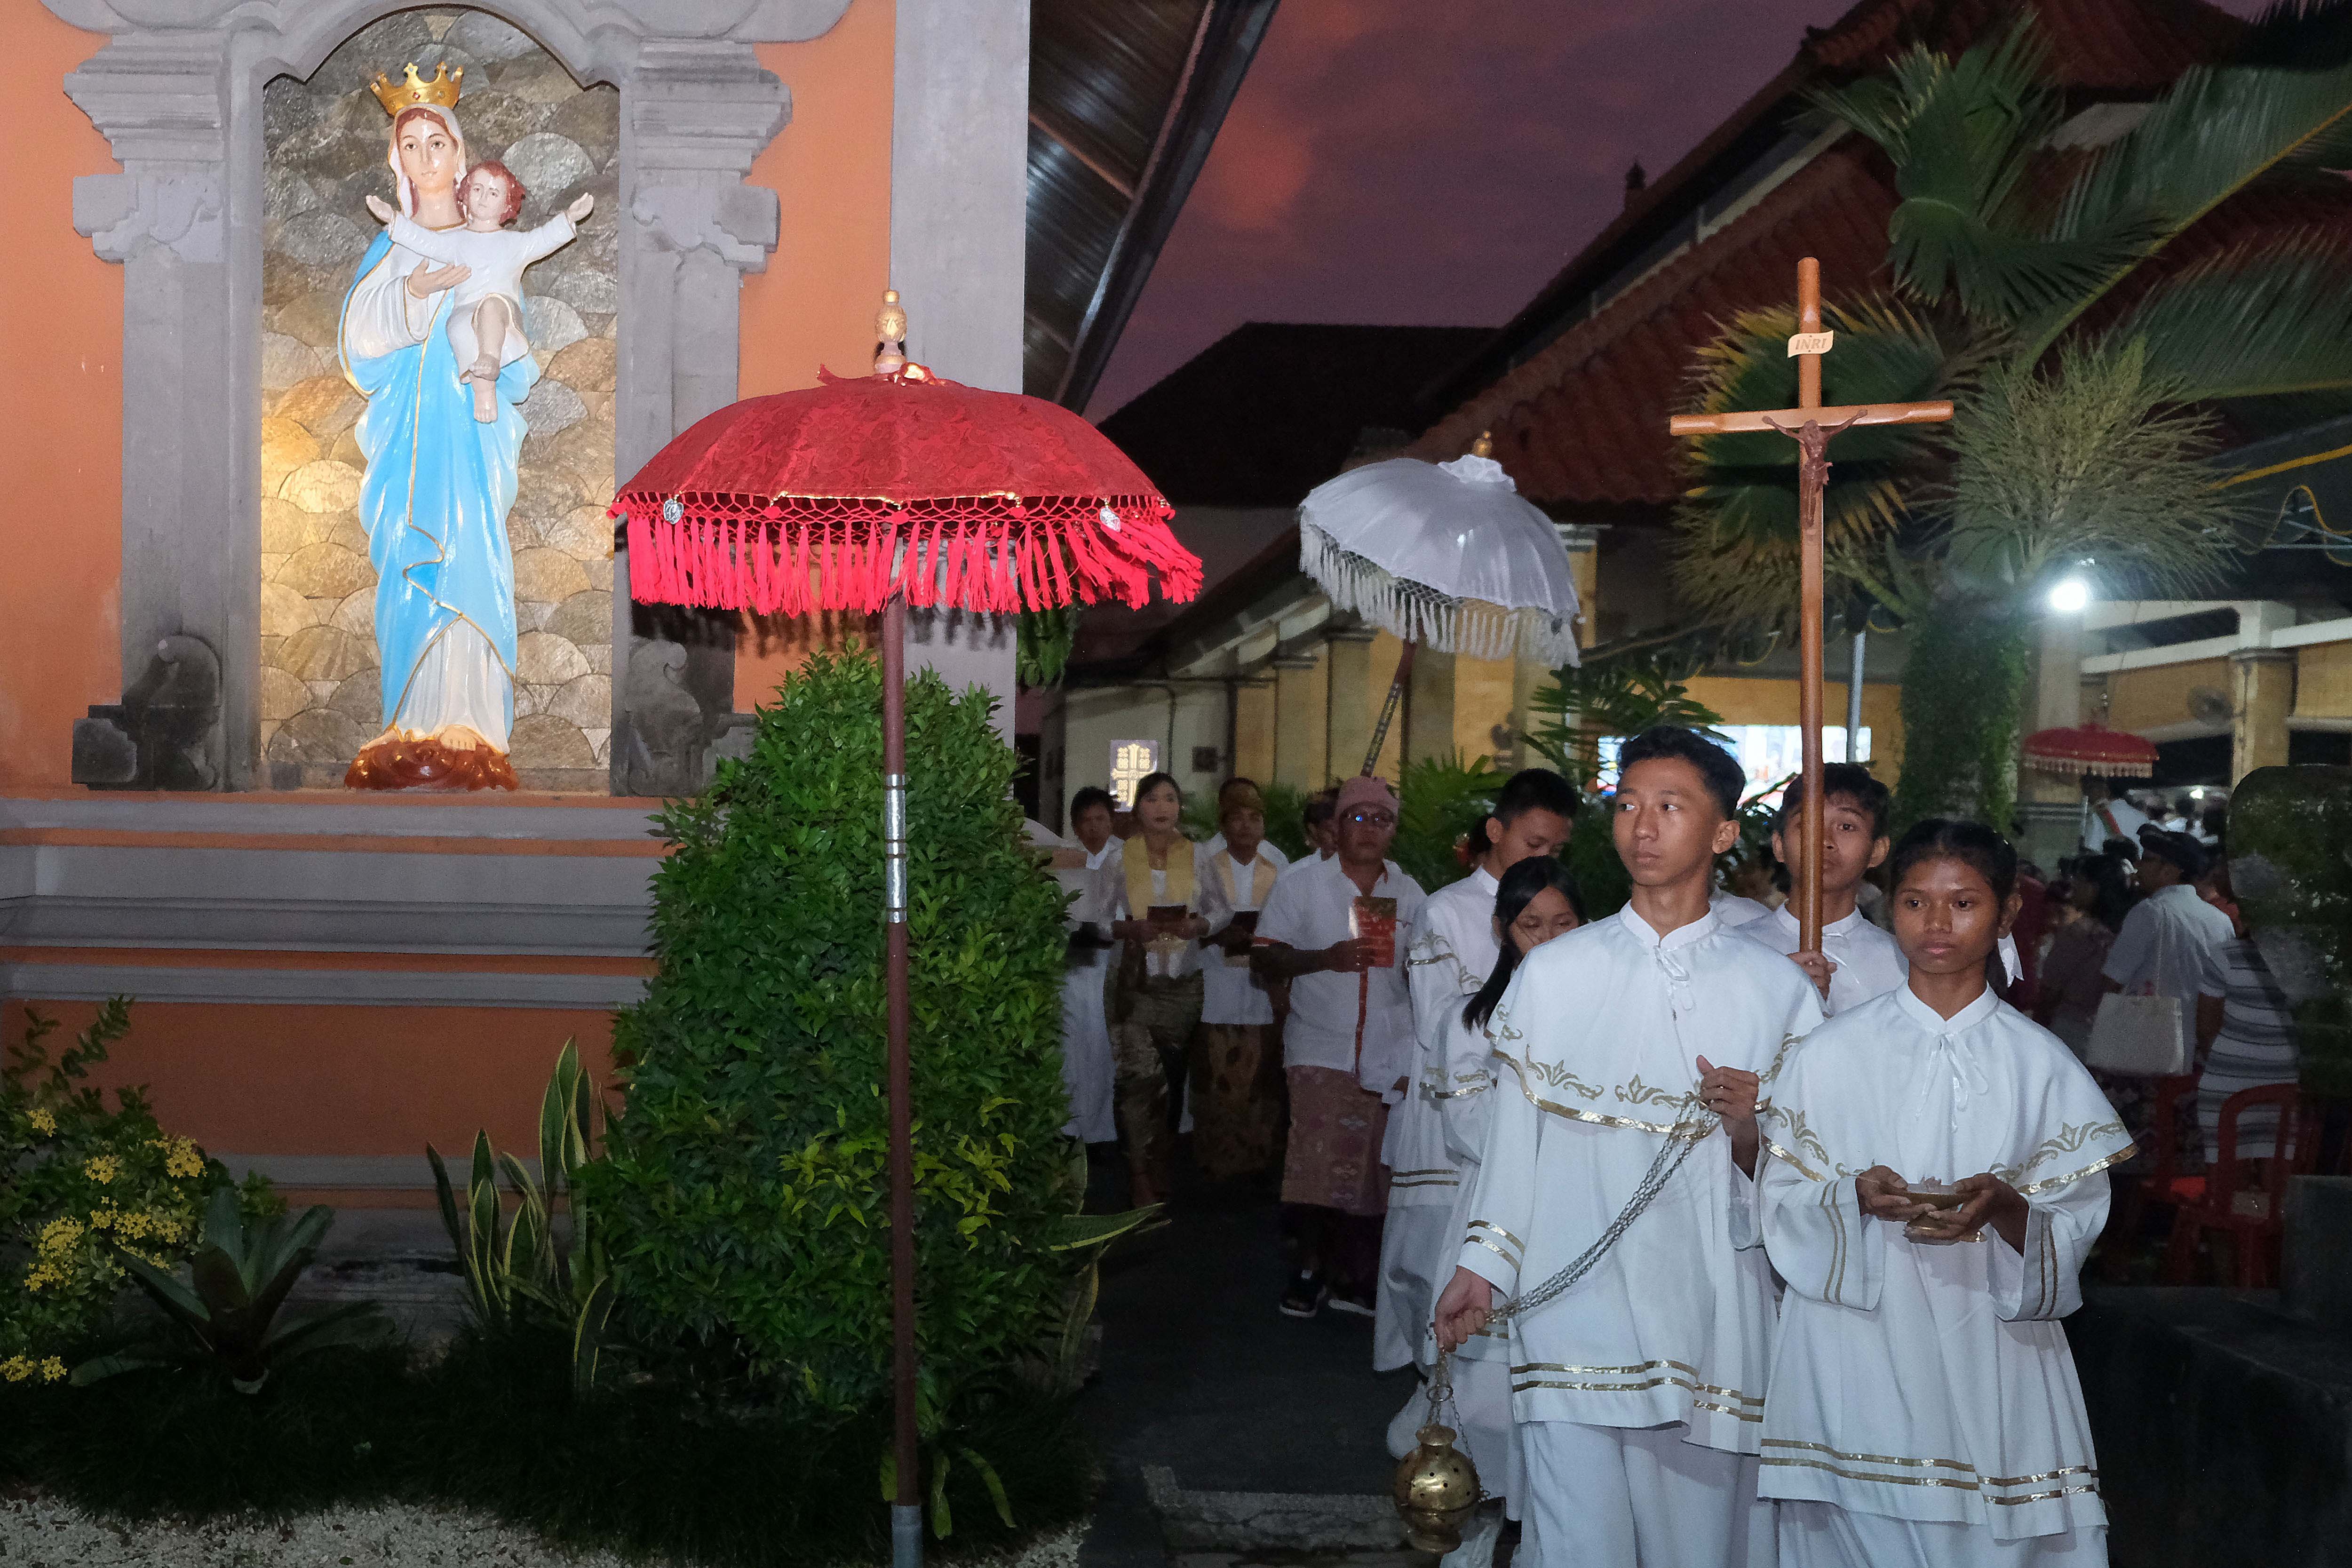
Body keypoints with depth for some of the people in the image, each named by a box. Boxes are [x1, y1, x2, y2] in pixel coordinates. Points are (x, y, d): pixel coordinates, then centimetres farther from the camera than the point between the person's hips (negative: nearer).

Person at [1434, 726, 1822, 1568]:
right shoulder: (1550, 975, 7)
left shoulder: (1777, 988, 6)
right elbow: (1514, 1134, 12)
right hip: (1573, 1315, 0)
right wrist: (1481, 1267, 10)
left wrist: (1751, 1134, -12)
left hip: (1712, 1319, 0)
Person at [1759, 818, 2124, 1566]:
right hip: (1856, 1361, 0)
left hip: (1991, 1358, 0)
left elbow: (2078, 1225, 2)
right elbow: (1782, 1205, 2)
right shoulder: (1828, 1053, 3)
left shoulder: (2042, 1063, 4)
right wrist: (1859, 1197, -17)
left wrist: (2004, 1209, -18)